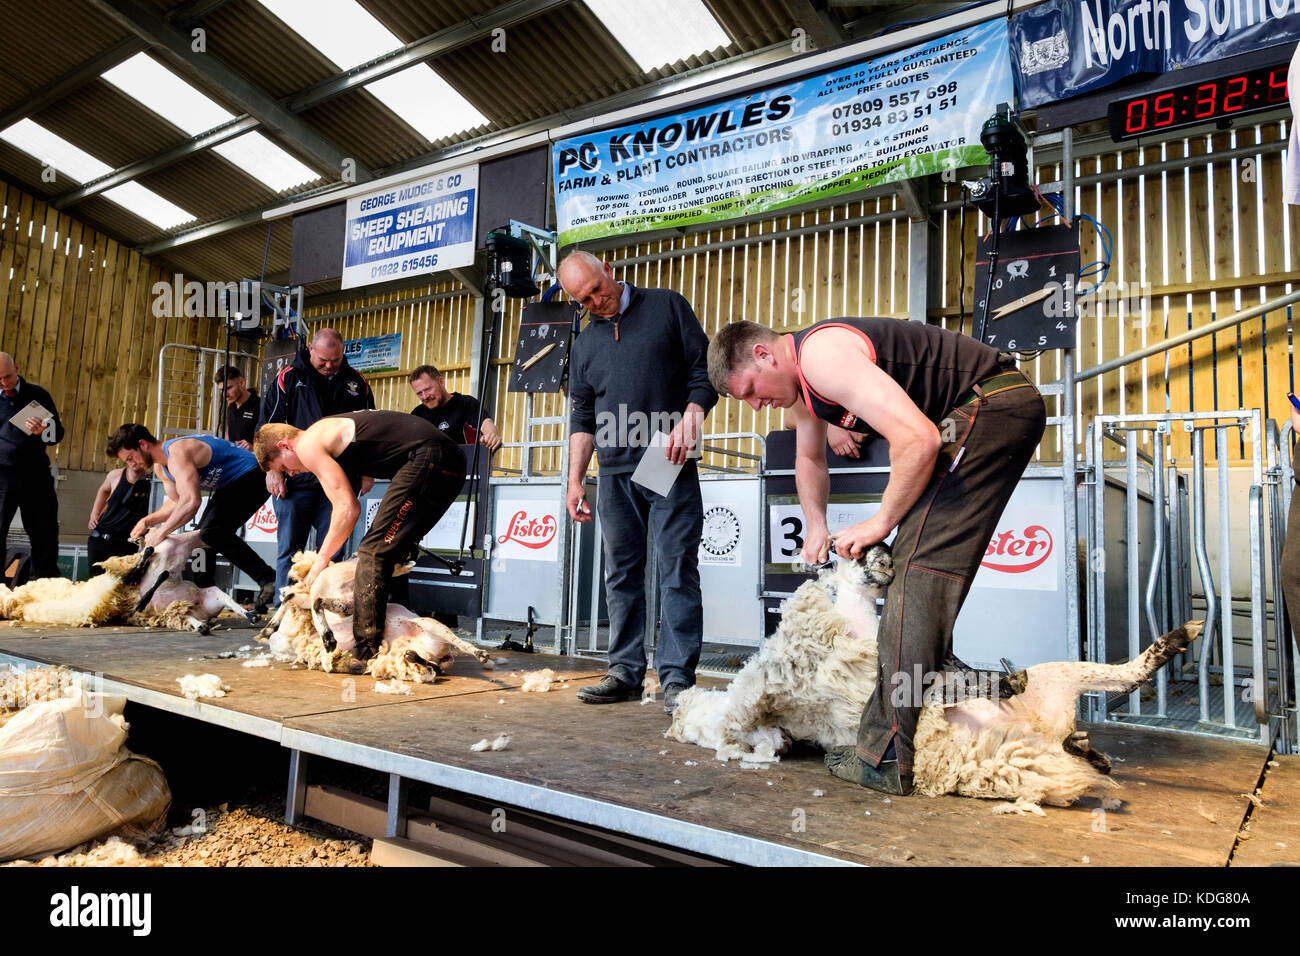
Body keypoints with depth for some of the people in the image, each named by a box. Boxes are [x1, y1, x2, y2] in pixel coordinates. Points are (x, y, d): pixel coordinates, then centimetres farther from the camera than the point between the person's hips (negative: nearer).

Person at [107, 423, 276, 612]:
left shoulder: (177, 454, -25)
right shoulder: (160, 468, 9)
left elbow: (191, 502, -36)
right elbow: (177, 502, 17)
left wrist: (161, 532, -27)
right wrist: (147, 521, 2)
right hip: (229, 485, 11)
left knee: (212, 532, -26)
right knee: (202, 536, 11)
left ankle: (268, 579, -32)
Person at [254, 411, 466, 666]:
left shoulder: (308, 445, 0)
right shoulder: (331, 434, 28)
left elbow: (347, 508, -5)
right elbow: (350, 505, 27)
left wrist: (322, 558, 6)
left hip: (427, 457, -10)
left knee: (373, 552, -9)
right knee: (390, 553, 19)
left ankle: (367, 653, -10)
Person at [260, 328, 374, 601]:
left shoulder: (356, 382, 10)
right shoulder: (289, 378, 3)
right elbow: (269, 425, 3)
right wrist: (273, 470, -2)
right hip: (295, 478, -1)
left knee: (333, 550, 1)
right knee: (290, 549, 2)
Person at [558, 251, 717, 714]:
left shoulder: (667, 306, 6)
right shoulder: (584, 343, 17)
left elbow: (704, 367, 3)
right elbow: (582, 416, 18)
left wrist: (690, 418, -14)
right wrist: (574, 479, 10)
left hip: (671, 466, -4)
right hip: (615, 472, 5)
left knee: (677, 569, -7)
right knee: (621, 574, 7)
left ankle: (676, 679, -4)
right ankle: (625, 673, 15)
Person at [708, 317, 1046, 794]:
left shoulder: (823, 356, -21)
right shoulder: (799, 378, 12)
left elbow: (919, 440, -29)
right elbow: (809, 458, 31)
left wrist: (880, 522, -17)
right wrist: (816, 525, 19)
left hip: (995, 405, -11)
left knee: (920, 562, -17)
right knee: (925, 559, 13)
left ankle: (889, 755, -17)